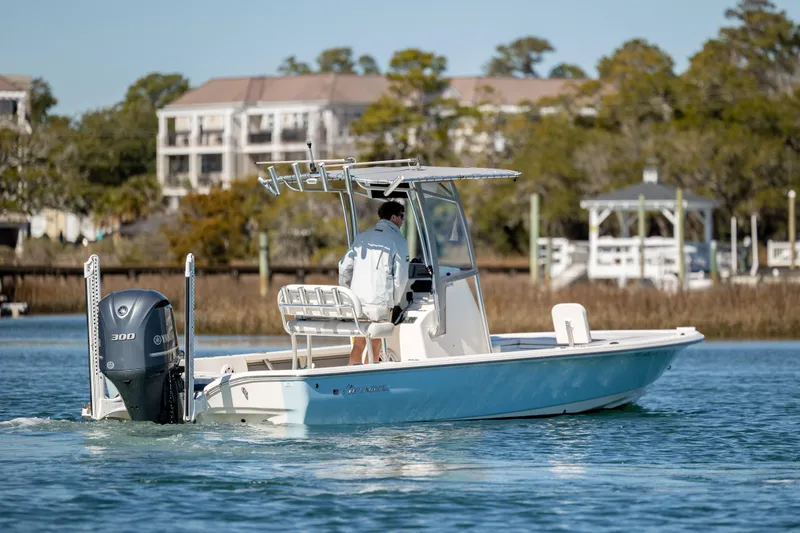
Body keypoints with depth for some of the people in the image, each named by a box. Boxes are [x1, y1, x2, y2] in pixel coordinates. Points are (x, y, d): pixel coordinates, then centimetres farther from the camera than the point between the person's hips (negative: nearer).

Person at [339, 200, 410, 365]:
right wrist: (396, 303, 6)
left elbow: (345, 266, 9)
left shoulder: (362, 237, 11)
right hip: (381, 302, -4)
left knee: (358, 344, 11)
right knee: (375, 345, 6)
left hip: (357, 299, 4)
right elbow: (400, 277, -7)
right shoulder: (398, 241, -4)